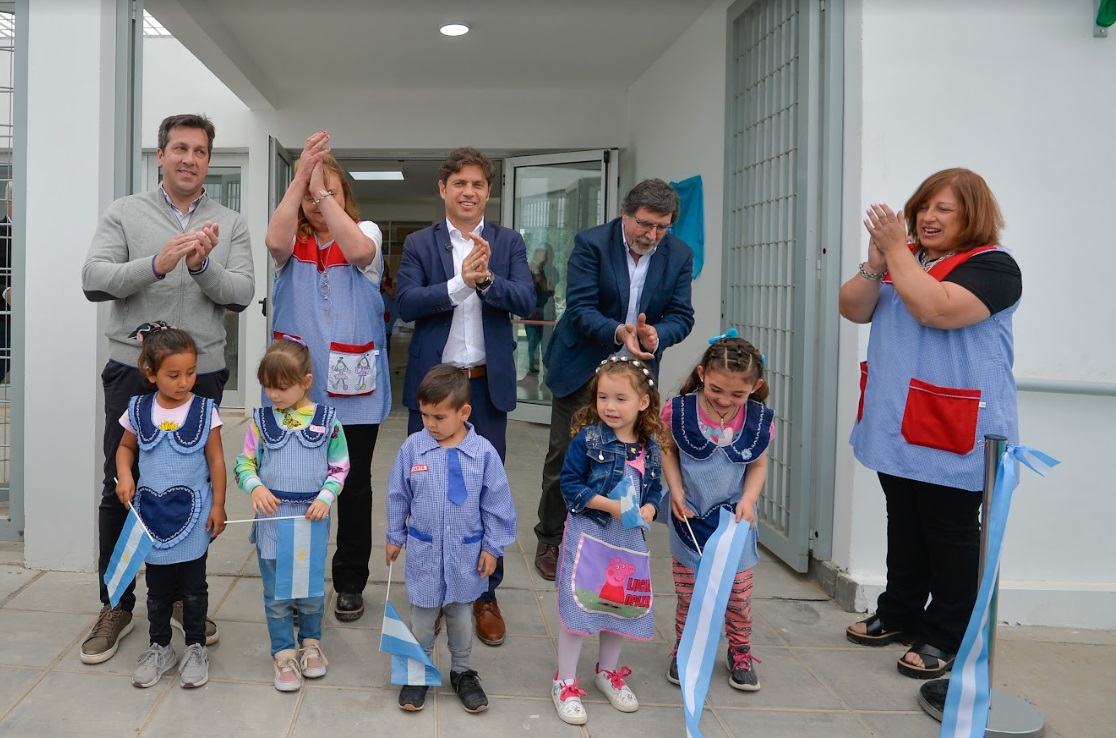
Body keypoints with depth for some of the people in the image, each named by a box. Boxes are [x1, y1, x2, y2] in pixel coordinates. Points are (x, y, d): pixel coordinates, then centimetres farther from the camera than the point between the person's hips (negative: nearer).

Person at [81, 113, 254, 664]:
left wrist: (202, 266, -21)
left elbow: (242, 294, -3)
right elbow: (94, 280, -10)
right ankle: (116, 604, 20)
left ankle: (182, 596, 25)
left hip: (202, 375, 1)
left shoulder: (229, 224, 7)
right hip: (133, 371, -1)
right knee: (121, 488, 5)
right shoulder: (125, 214, 4)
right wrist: (156, 264, -25)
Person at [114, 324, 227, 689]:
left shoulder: (204, 411, -8)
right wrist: (124, 477, -4)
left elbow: (216, 460, -3)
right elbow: (125, 447, 14)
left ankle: (196, 647, 24)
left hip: (192, 513, -2)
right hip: (151, 512, 2)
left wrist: (218, 505, -4)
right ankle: (160, 648, 29)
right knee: (157, 587, 14)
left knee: (193, 587, 8)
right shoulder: (138, 410, -2)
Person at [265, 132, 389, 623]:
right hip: (297, 384, 1)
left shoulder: (365, 232, 2)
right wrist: (301, 177, -24)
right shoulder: (293, 240, 5)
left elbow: (357, 250, -23)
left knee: (354, 483, 7)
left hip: (353, 386, -1)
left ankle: (350, 583, 21)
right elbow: (274, 241, -20)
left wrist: (322, 188, -23)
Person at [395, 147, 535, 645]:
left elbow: (526, 301, -9)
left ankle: (485, 594, 22)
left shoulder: (508, 243, 4)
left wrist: (487, 279, -27)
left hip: (488, 383, 1)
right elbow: (406, 303, -12)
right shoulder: (419, 244, 2)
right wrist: (460, 282, -24)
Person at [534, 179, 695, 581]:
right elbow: (580, 307, -18)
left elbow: (681, 315, -5)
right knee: (564, 457, 6)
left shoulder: (679, 255, -4)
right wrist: (618, 332, -36)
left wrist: (656, 334, -27)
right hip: (582, 368, -2)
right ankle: (550, 540, 23)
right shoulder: (591, 243, -13)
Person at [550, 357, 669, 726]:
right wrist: (610, 505, -22)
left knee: (622, 606, 16)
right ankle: (564, 683, 16)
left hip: (629, 539, 5)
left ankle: (608, 672, 39)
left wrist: (648, 509, -13)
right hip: (589, 534, -4)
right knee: (578, 607, -2)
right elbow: (570, 485, -13)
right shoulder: (588, 438, -13)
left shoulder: (651, 447, 0)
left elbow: (655, 488, 9)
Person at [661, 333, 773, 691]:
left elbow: (758, 465, 0)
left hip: (734, 518, 1)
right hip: (689, 518, -1)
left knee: (739, 592, 8)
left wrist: (748, 500, -15)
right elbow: (667, 451, 0)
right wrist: (676, 489, -12)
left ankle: (740, 652, 32)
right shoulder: (679, 411, -17)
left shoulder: (759, 420, -13)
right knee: (687, 592, 9)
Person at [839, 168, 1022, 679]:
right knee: (904, 525, 17)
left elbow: (935, 309, -27)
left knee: (950, 532, 3)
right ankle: (899, 613, 31)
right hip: (896, 425, 7)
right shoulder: (904, 257, 12)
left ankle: (947, 638, 14)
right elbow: (854, 310, 4)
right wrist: (874, 263, -13)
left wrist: (895, 250, -20)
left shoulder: (991, 266, -10)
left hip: (952, 432, -7)